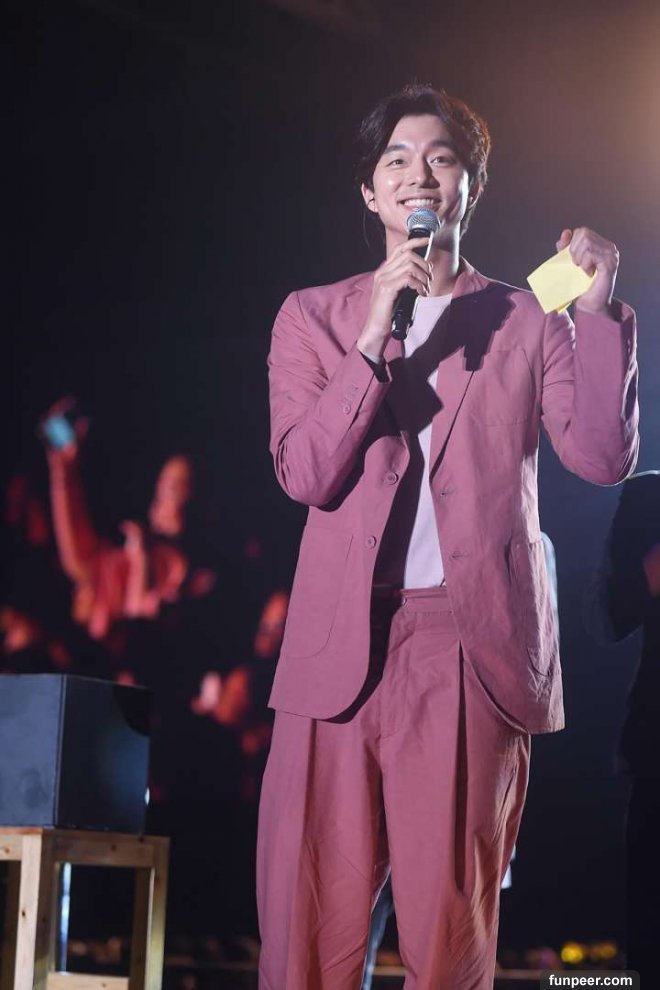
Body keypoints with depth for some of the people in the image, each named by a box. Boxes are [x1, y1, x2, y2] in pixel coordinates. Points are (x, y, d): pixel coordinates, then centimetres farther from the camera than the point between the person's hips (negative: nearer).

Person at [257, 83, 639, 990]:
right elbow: (305, 473, -1)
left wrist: (597, 312, -9)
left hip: (477, 649, 0)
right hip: (345, 644, 1)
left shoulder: (528, 324, 13)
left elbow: (603, 458, 0)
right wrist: (373, 339, -10)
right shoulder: (313, 317, 14)